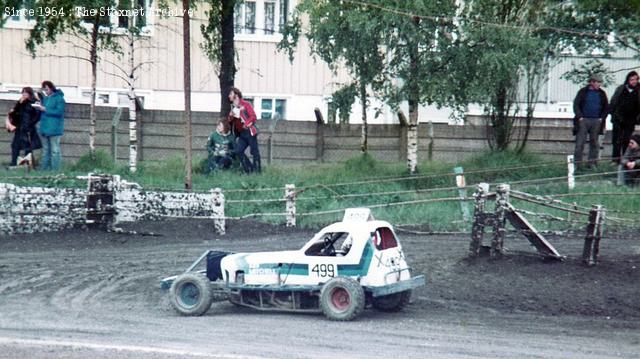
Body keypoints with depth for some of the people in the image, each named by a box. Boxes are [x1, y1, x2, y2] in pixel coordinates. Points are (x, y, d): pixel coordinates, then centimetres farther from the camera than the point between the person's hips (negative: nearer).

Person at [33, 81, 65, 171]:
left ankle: (55, 170, -8)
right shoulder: (45, 98, 17)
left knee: (55, 151, -7)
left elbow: (59, 112, -16)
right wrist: (39, 108, -1)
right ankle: (44, 169, 15)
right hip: (44, 128, 8)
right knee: (45, 150, 12)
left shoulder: (59, 98, -6)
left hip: (54, 129, -8)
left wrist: (45, 109, -18)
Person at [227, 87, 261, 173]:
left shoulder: (245, 104, -3)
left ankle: (257, 171, 1)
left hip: (249, 132, -7)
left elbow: (253, 116, -11)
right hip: (241, 134, 7)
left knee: (254, 152, -4)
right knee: (237, 151, -4)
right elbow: (230, 121, 23)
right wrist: (230, 116, 2)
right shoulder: (233, 107, 17)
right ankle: (249, 169, 3)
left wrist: (246, 124, -19)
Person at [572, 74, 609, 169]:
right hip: (583, 120, -3)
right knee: (580, 143, -4)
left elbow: (606, 107, 13)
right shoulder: (583, 92, 0)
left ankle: (592, 163, 12)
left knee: (594, 143, 6)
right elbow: (576, 105, 0)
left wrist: (602, 118, 1)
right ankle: (577, 163, -1)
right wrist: (580, 117, -9)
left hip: (596, 121, 3)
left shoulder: (602, 93, 8)